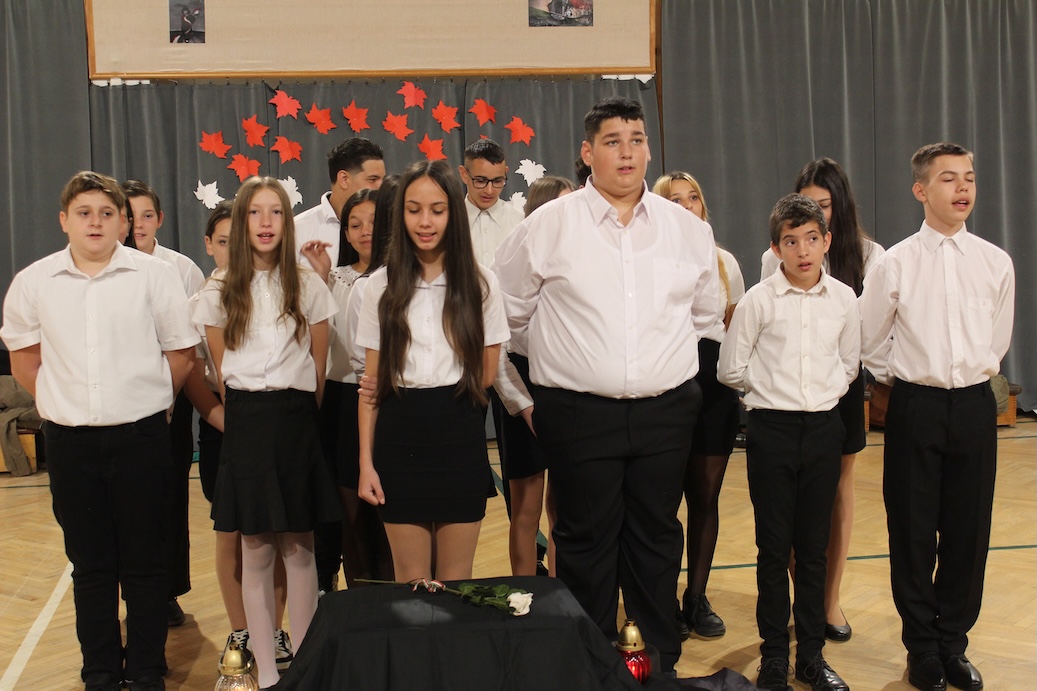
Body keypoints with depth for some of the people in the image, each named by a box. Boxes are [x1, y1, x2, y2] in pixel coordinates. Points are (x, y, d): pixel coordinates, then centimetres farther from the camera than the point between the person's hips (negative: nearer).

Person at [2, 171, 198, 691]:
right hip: (70, 440, 2)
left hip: (140, 436, -2)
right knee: (89, 563, 10)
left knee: (145, 561, 5)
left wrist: (143, 401, 4)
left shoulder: (154, 276, -3)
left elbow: (181, 353, 4)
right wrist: (64, 403, 9)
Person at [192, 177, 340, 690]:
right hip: (245, 422, 0)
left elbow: (319, 364, 8)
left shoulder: (308, 287, 4)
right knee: (256, 552, 4)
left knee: (300, 548, 4)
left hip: (296, 421, 0)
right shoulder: (220, 292, 4)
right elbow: (220, 369, 9)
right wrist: (245, 417, 7)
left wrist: (297, 413, 7)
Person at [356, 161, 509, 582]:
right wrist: (366, 461, -2)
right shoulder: (382, 286, 4)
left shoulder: (479, 283, 2)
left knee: (456, 582, 7)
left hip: (460, 436, 0)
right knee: (410, 582, 7)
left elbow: (486, 374, 6)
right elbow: (373, 381, 2)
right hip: (400, 436, 1)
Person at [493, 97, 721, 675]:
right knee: (587, 542, 6)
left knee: (657, 539, 12)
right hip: (579, 414, -2)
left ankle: (660, 662, 27)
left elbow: (706, 311, 21)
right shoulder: (549, 225, -2)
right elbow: (511, 306, 8)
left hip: (665, 412, 3)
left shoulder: (688, 227, 7)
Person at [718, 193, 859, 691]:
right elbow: (730, 369, 1)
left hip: (823, 426, 2)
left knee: (814, 548, 10)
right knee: (774, 548, 4)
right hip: (771, 429, -2)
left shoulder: (843, 299, 3)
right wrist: (774, 388, 7)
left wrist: (823, 389, 7)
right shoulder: (758, 300, -5)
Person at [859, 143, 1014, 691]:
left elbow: (997, 341, 15)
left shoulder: (996, 263, 3)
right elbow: (871, 343, 6)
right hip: (914, 407, -2)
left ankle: (954, 645, 25)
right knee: (912, 530, 5)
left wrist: (972, 378, 13)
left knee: (968, 531, 8)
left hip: (974, 404, 2)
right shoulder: (894, 264, -4)